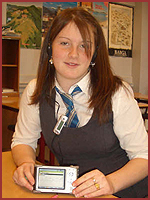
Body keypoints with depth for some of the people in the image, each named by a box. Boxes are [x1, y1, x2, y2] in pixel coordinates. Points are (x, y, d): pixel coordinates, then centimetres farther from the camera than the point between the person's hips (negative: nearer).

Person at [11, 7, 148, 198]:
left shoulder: (118, 94, -13)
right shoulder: (35, 92, -3)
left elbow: (143, 156, -7)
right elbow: (23, 140, 10)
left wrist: (110, 182, -25)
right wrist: (26, 162, -11)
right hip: (69, 193, 2)